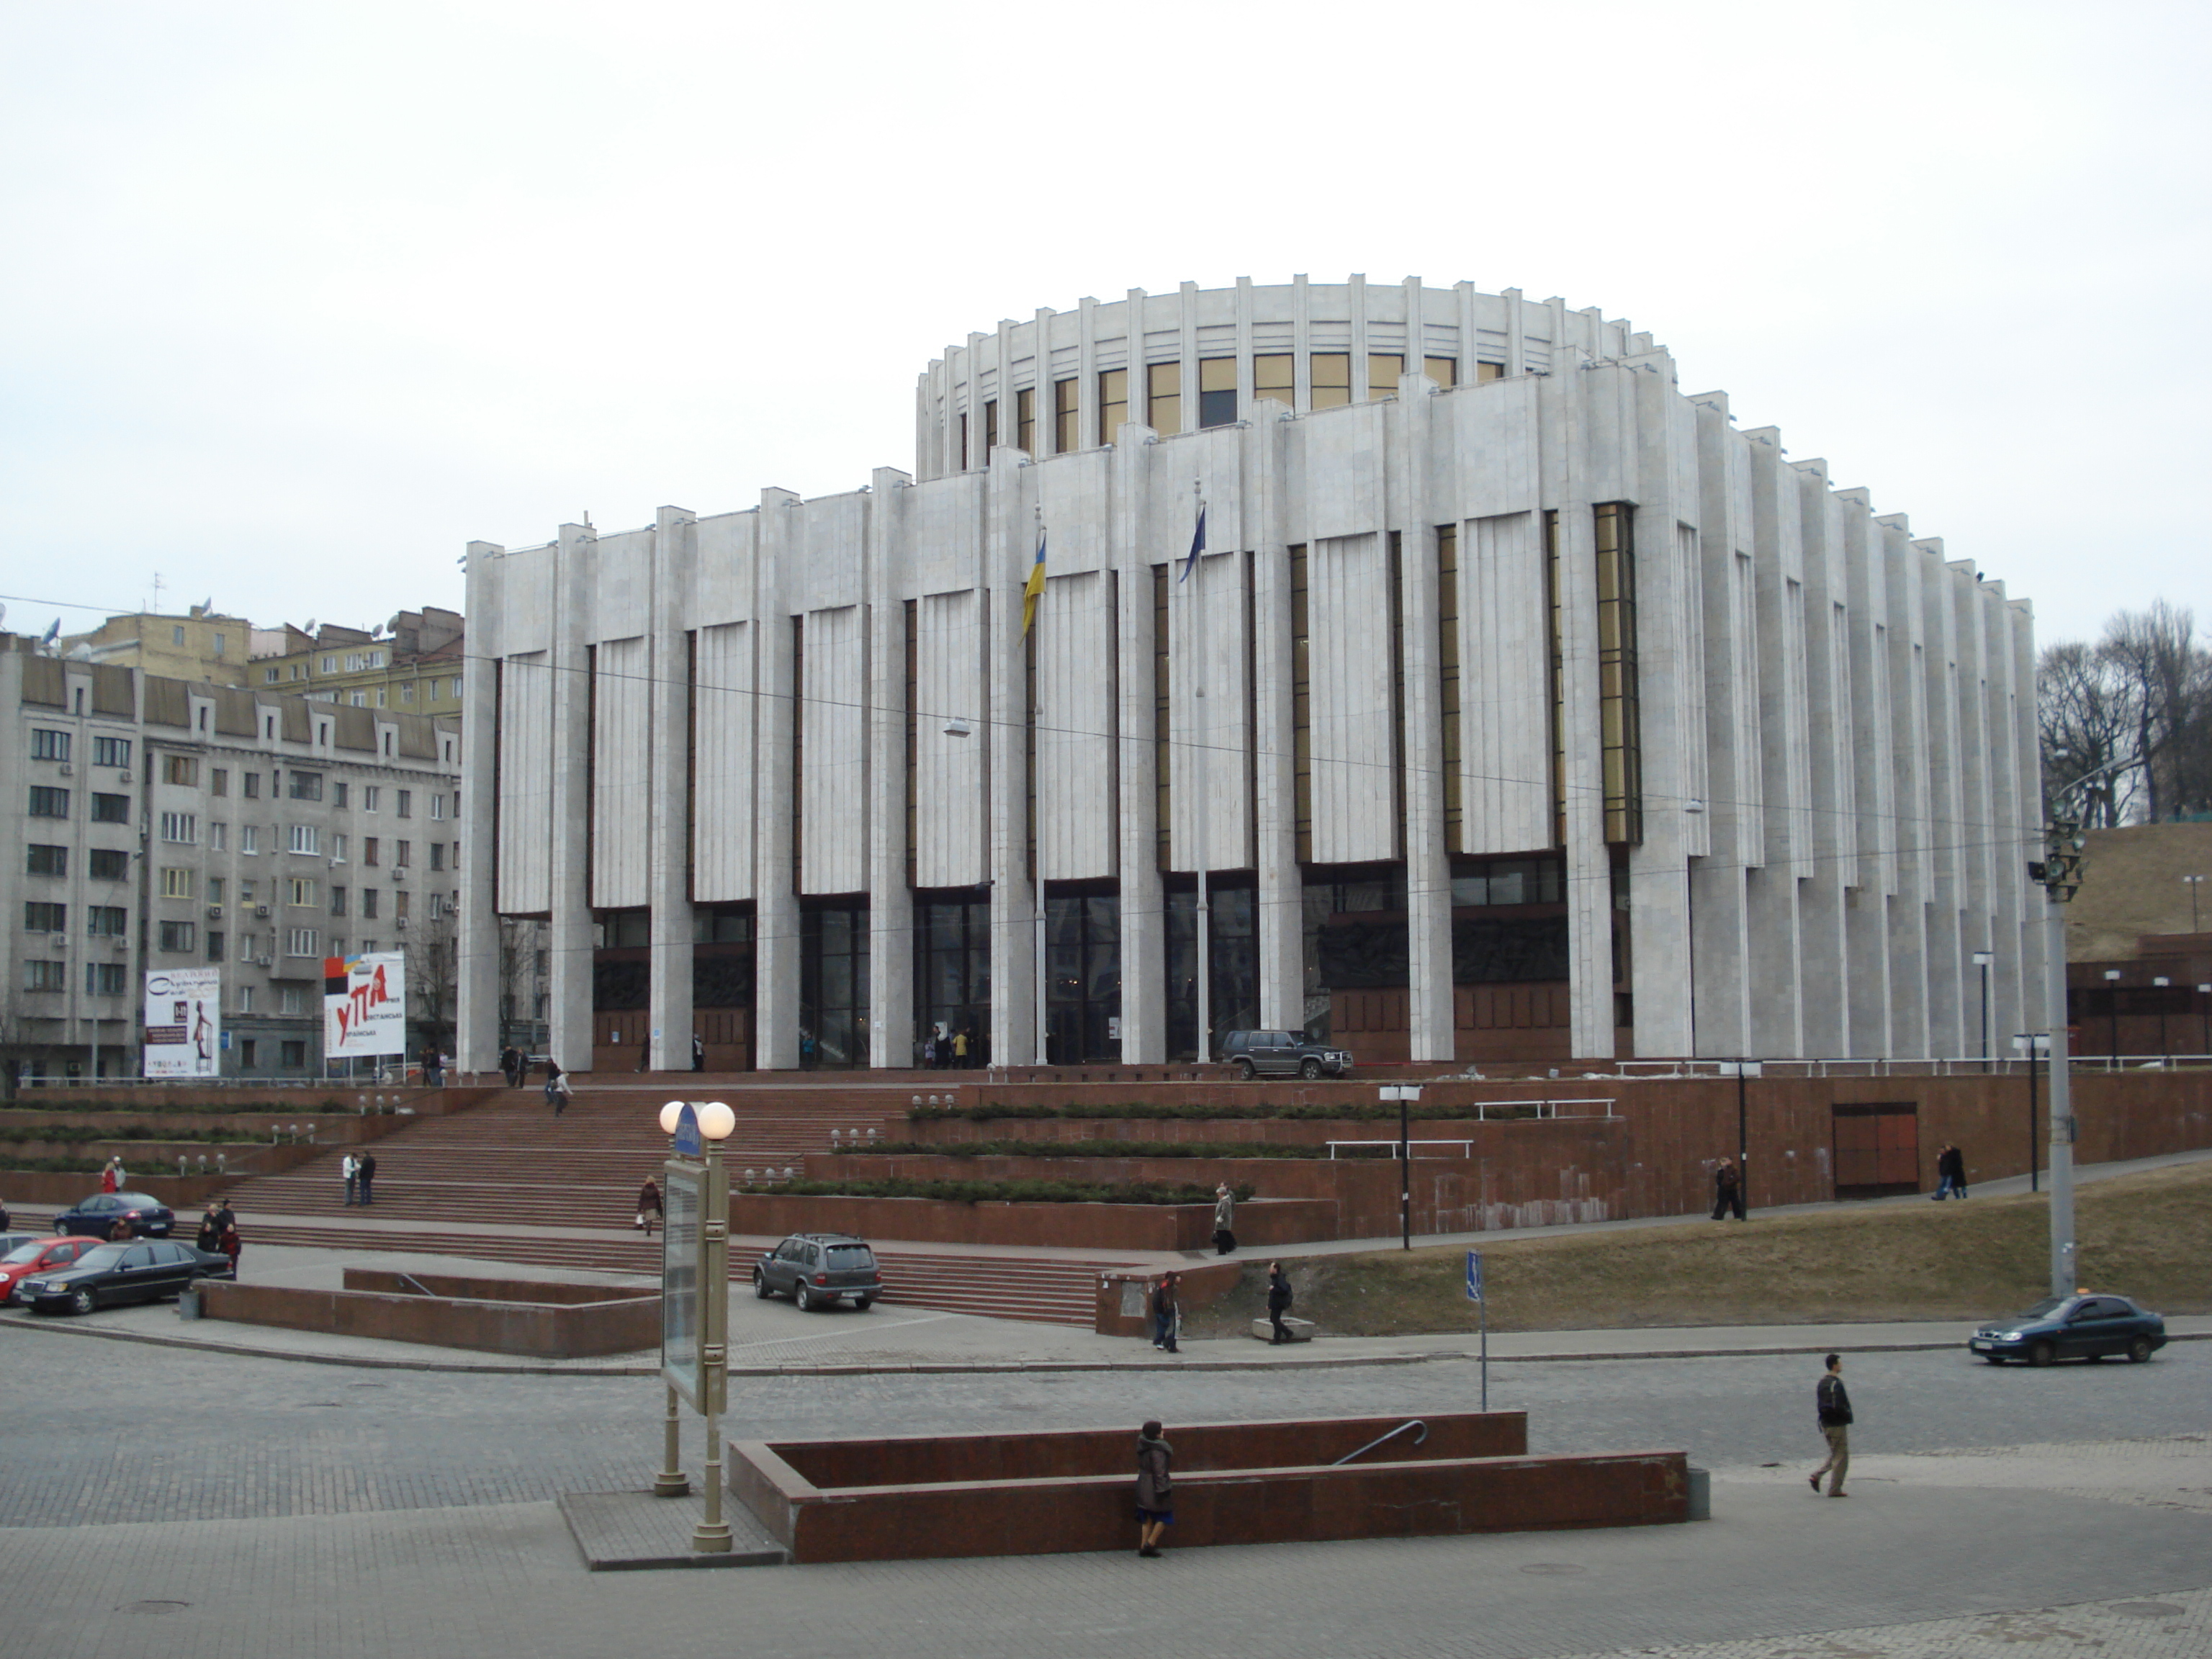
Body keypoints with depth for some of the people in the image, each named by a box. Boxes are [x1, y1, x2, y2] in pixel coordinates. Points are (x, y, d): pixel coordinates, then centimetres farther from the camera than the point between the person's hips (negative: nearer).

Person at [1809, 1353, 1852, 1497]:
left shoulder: (1822, 1382, 11)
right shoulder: (1836, 1384, -17)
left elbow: (1818, 1405, 15)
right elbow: (1837, 1406, -23)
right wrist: (1848, 1416, -8)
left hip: (1825, 1424, 9)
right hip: (1837, 1424, -9)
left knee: (1835, 1455, 20)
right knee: (1841, 1458, 0)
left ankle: (1817, 1475, 7)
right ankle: (1835, 1490, 2)